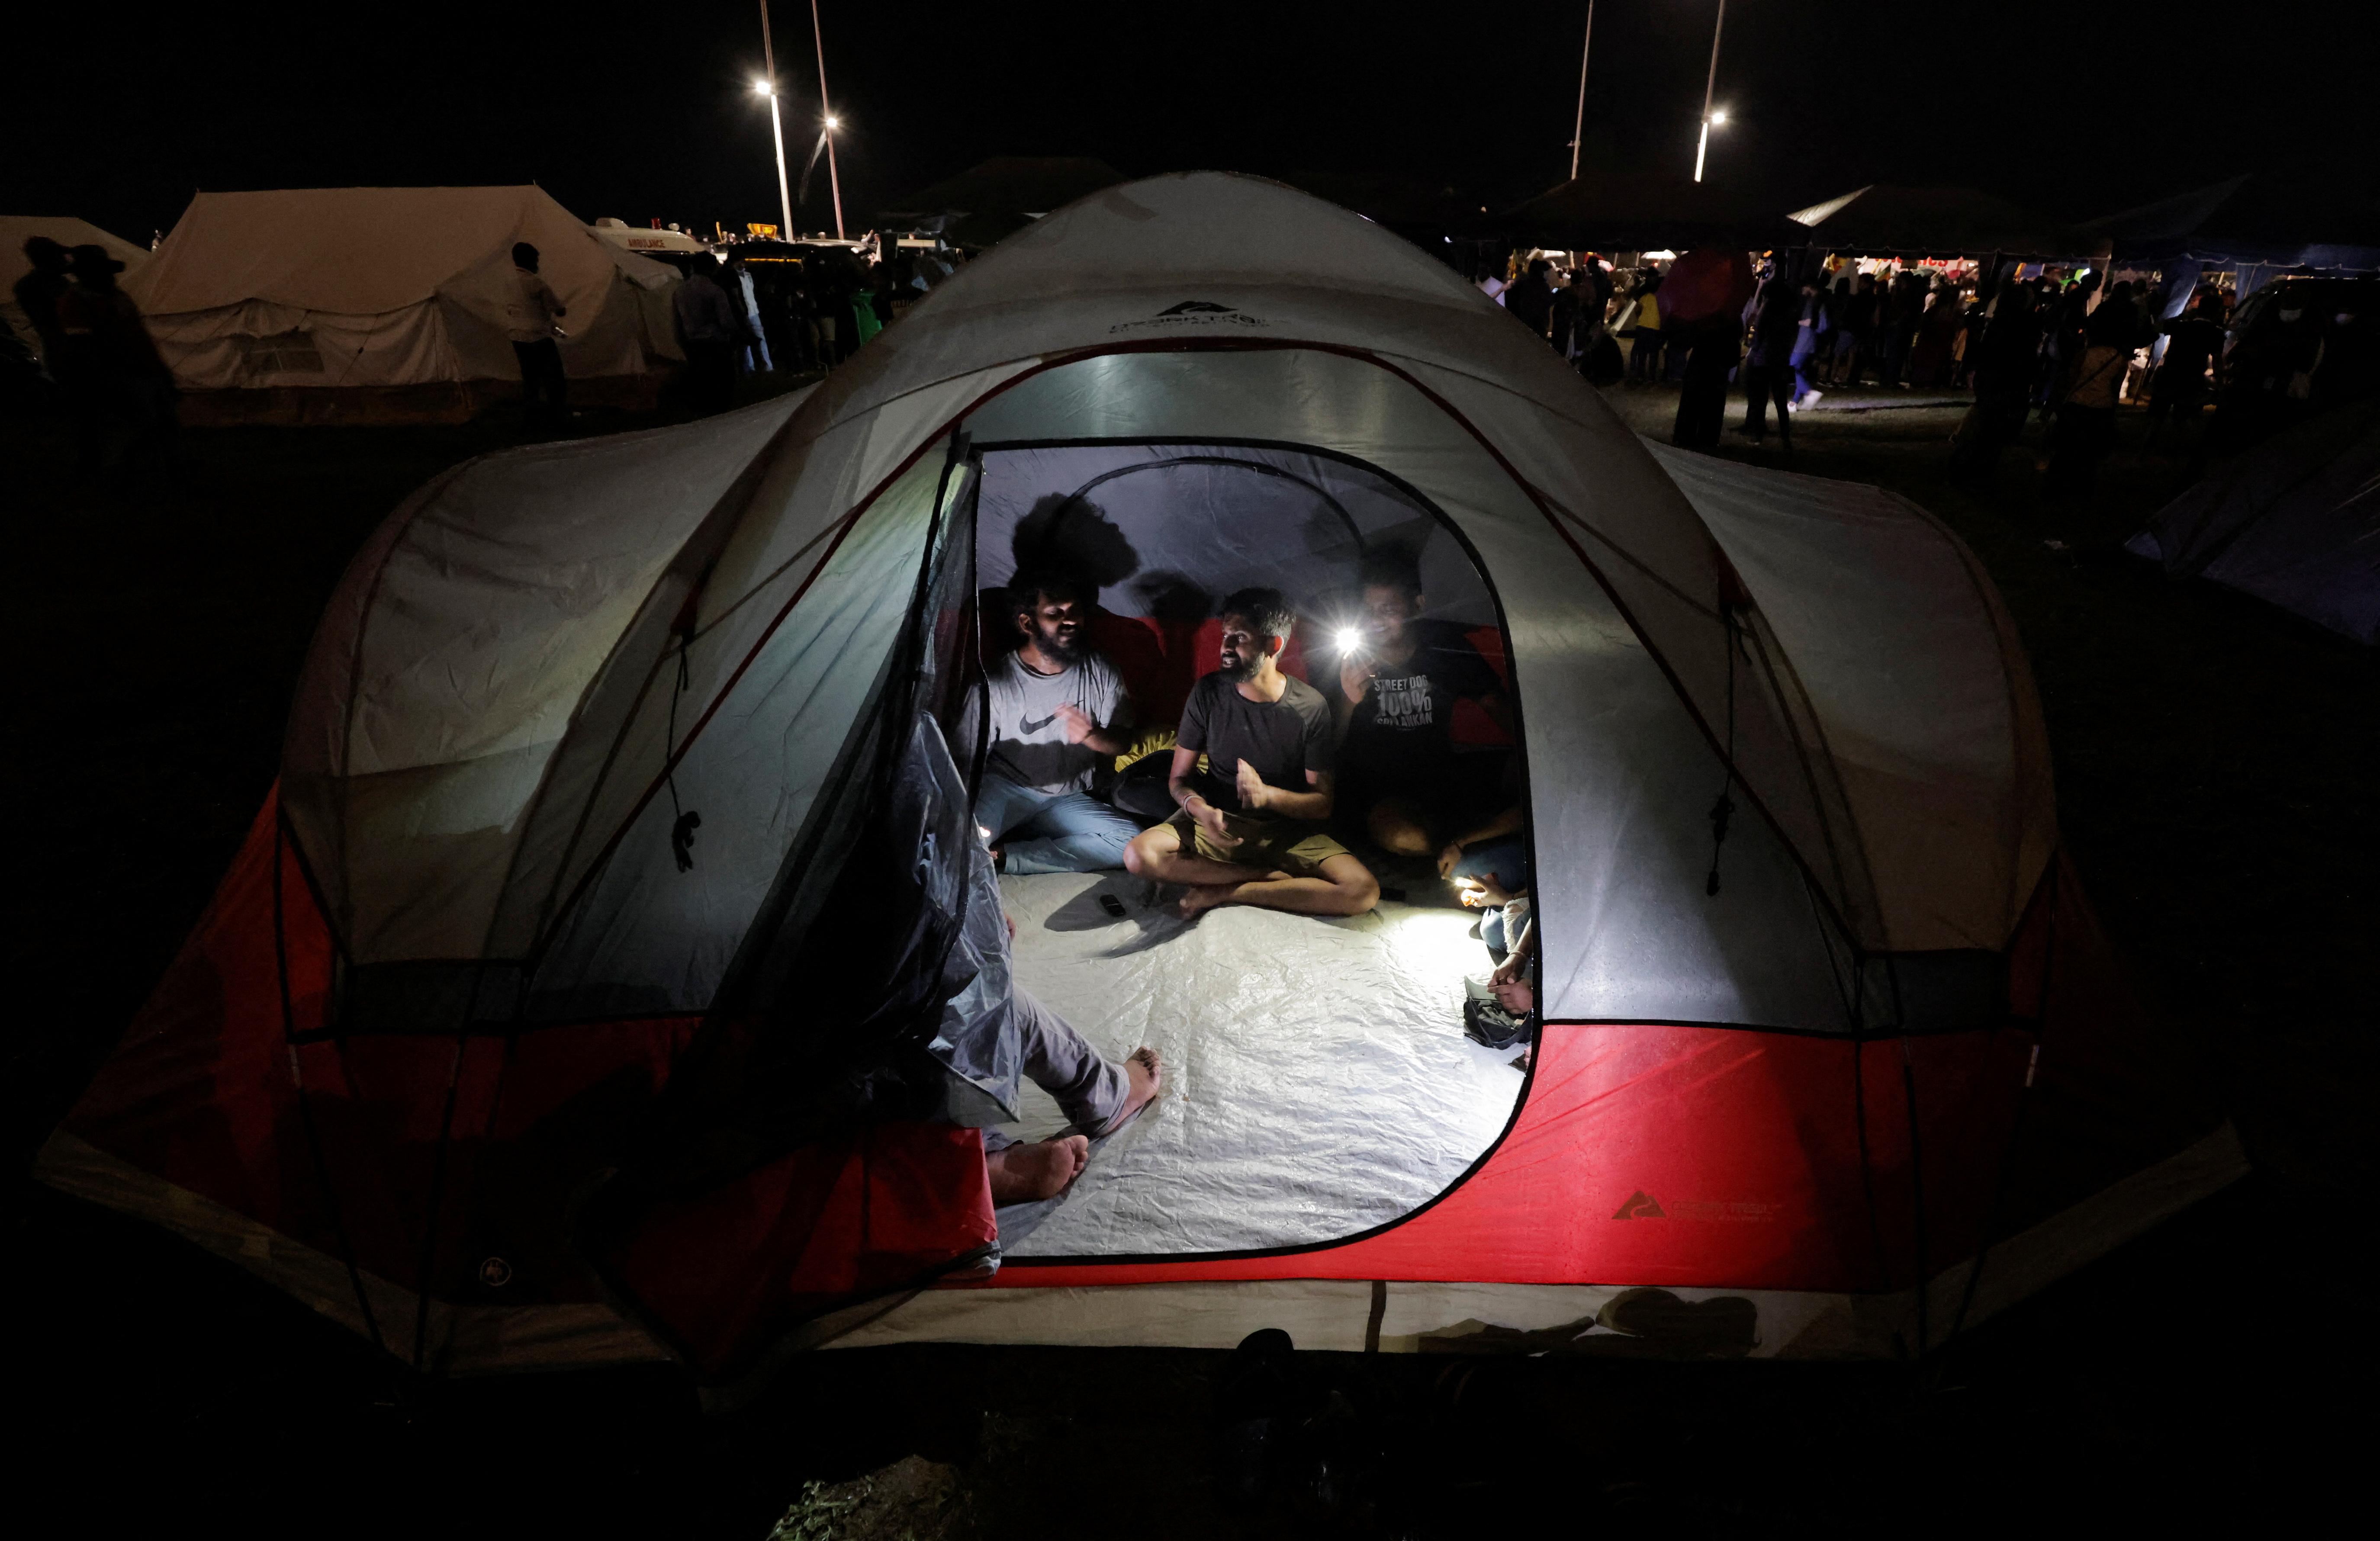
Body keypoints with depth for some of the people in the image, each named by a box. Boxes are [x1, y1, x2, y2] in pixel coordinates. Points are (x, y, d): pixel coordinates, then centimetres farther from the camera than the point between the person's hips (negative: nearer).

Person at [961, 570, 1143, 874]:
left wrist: (1091, 735, -24)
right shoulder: (995, 681, -9)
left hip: (1068, 799, 6)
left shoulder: (1099, 671, -1)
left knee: (1132, 843, -24)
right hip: (1005, 788, -5)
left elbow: (1121, 743, 2)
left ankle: (1003, 857, -19)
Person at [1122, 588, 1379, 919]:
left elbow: (1323, 803, -6)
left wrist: (1268, 795, -27)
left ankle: (1227, 892, -14)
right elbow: (1179, 778, 1)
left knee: (1364, 891, -26)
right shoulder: (1209, 692, -4)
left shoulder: (1311, 707, -8)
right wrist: (1200, 809, -24)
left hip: (1287, 829, -1)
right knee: (1139, 855, -29)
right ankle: (1283, 878, -16)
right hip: (1219, 822, 1)